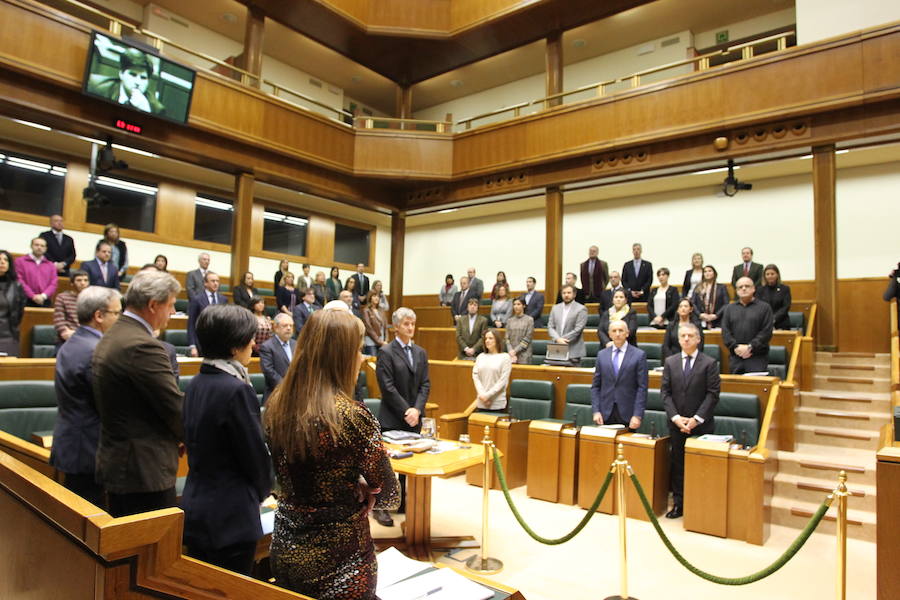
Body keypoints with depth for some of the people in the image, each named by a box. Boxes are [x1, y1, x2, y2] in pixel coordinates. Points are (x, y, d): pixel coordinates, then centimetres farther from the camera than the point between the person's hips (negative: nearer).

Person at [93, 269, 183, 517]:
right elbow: (176, 408, -18)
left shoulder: (110, 338, 9)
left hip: (115, 461, 10)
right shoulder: (142, 346, -22)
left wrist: (175, 438, 12)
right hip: (145, 469, -10)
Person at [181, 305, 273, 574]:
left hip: (195, 509, 9)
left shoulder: (196, 384, 4)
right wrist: (263, 490, 5)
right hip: (230, 518, -8)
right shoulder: (236, 390, -22)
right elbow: (256, 454, -16)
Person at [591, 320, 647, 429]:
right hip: (606, 413, 2)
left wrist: (637, 415, -10)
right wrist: (596, 411, -1)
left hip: (627, 414, -2)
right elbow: (595, 386, 9)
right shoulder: (602, 355, 8)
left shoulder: (639, 355, 0)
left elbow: (642, 388, -4)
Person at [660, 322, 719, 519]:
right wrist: (676, 417, -8)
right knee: (677, 464, 7)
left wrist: (697, 419, -13)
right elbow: (665, 392, 4)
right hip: (676, 424, 3)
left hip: (702, 425, -3)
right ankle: (678, 503, 16)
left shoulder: (709, 363, -2)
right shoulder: (670, 362, 7)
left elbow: (713, 394, -6)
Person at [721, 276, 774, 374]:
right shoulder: (729, 308, 15)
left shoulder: (764, 307, 6)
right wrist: (736, 347, -10)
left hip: (757, 357, -2)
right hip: (735, 357, 3)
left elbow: (766, 332, -4)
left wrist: (750, 347, -13)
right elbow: (725, 331, 5)